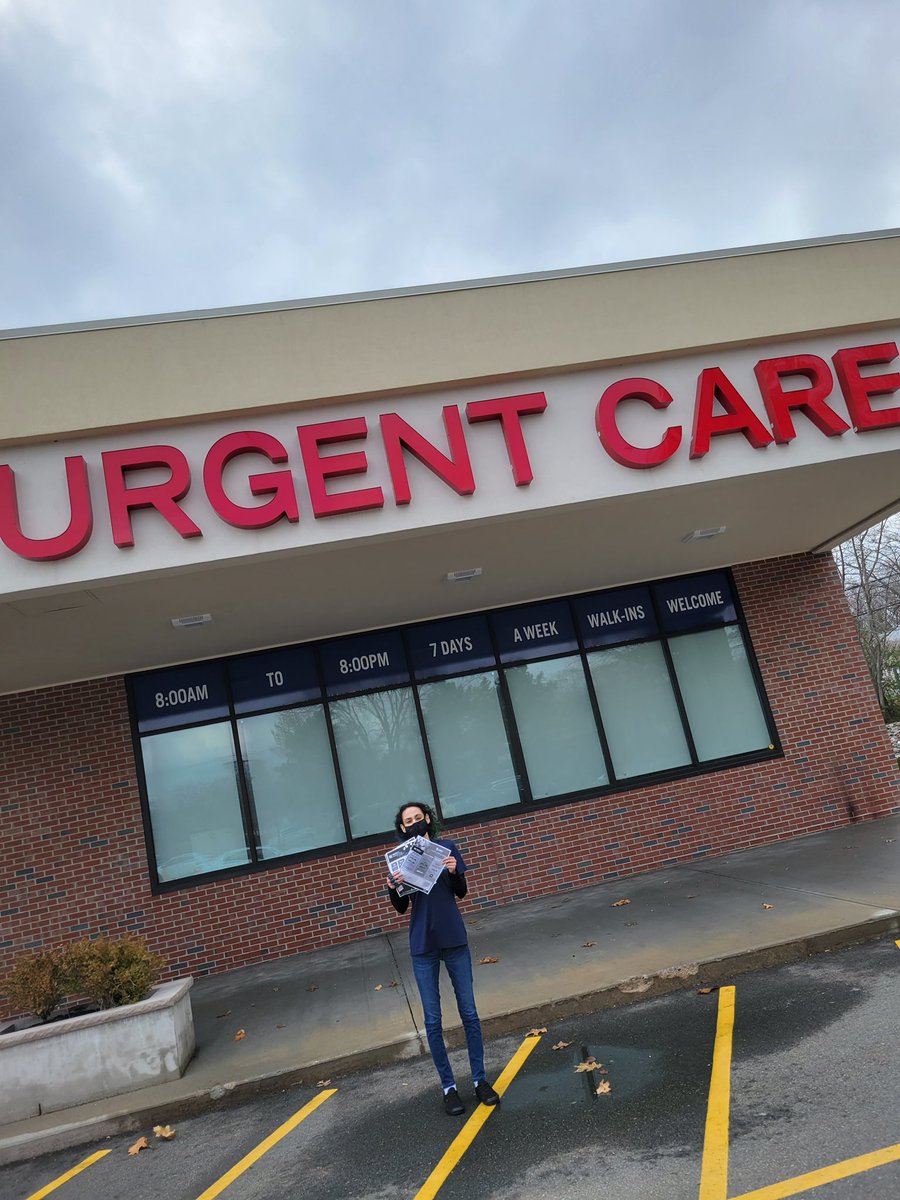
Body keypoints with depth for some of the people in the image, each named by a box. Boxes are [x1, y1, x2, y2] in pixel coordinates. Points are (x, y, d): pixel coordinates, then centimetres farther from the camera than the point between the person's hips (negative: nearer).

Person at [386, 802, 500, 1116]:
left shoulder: (447, 847, -2)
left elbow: (461, 892, -1)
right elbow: (401, 908, -1)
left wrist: (454, 872, -22)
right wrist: (393, 888, -23)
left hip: (454, 940, 0)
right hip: (423, 947, 0)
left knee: (469, 1013, 8)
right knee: (433, 1021, 6)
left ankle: (480, 1079, 22)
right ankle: (449, 1087, 18)